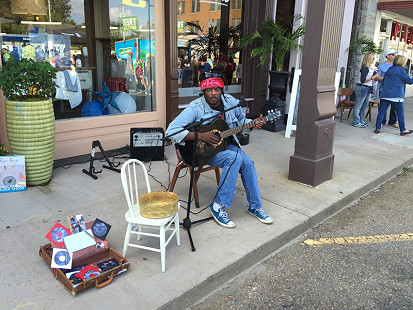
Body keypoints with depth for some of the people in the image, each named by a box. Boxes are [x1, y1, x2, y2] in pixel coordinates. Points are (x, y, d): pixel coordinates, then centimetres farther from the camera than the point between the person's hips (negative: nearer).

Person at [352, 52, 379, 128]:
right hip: (362, 88, -10)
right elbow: (363, 80, -20)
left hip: (367, 89, 10)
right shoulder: (365, 68, -14)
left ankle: (361, 121, 26)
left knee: (364, 105, 16)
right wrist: (373, 77, -19)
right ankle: (356, 122, 3)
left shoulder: (370, 68, 14)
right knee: (358, 106, -2)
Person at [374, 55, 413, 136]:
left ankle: (377, 128, 1)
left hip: (384, 94, 7)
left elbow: (383, 81, 22)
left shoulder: (389, 69, 16)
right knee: (400, 112, 3)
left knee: (382, 111, 4)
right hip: (396, 96, -7)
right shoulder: (401, 70, -6)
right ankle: (403, 130, 8)